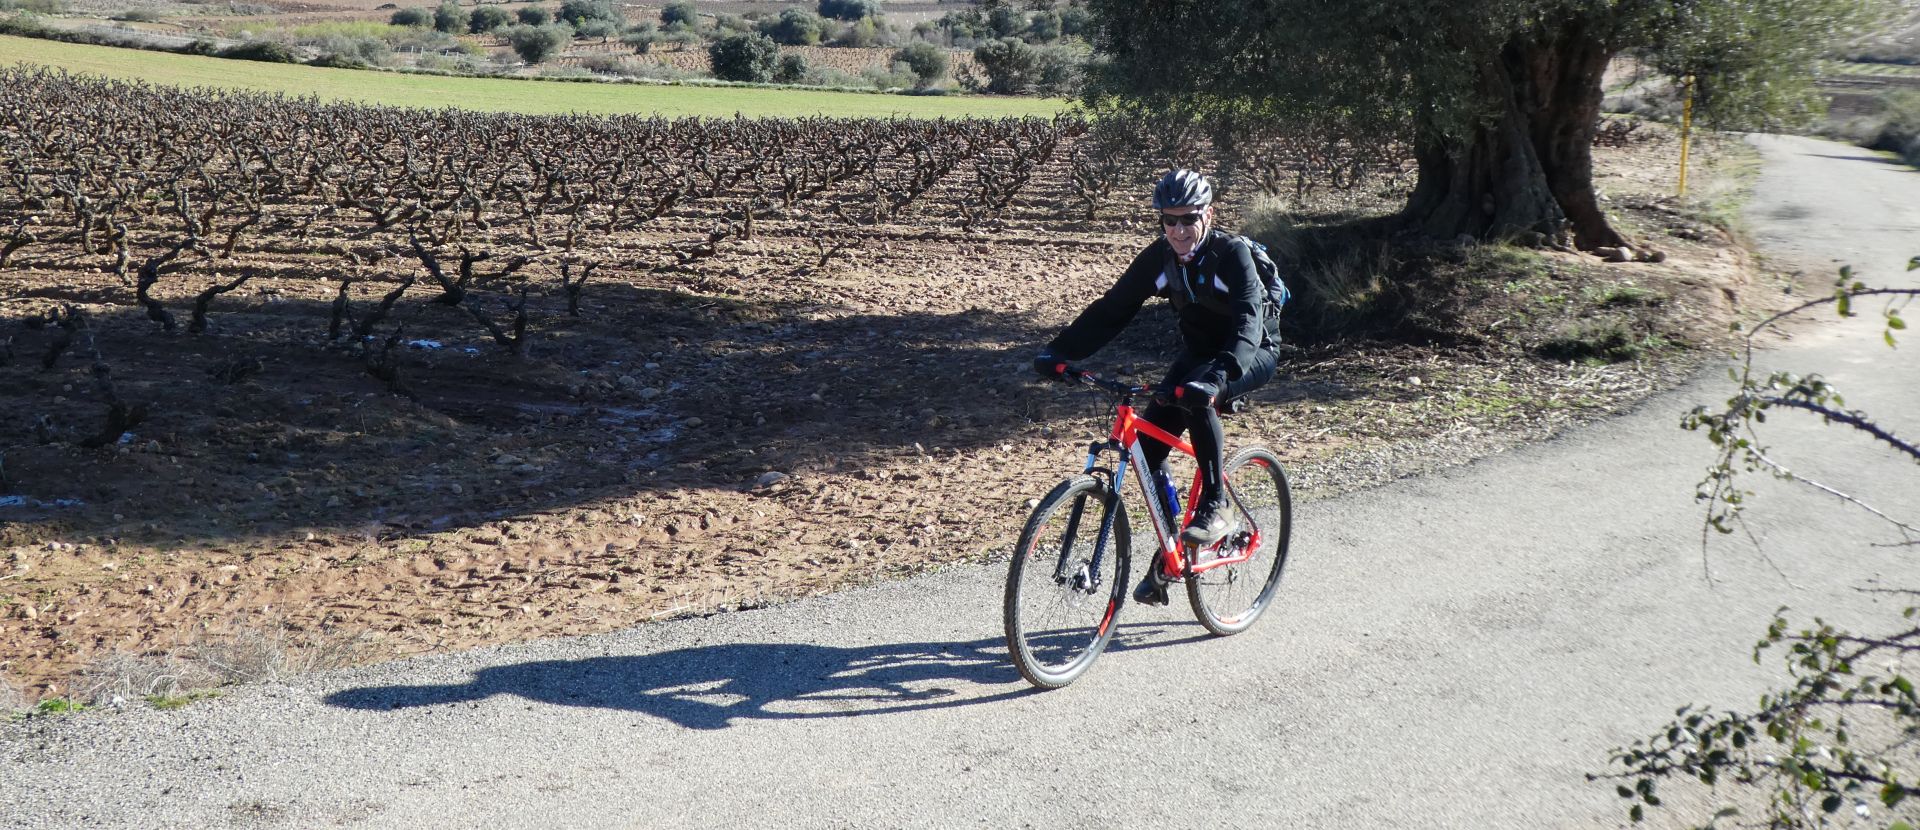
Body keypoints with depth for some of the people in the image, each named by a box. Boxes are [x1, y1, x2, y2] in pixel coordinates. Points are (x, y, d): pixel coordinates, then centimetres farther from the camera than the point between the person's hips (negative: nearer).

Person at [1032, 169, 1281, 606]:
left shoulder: (1232, 253, -27)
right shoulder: (1160, 257, -12)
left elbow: (1248, 320, -40)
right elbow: (1112, 308, -14)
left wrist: (1217, 375, -58)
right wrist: (1059, 351, -28)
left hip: (1252, 352, -5)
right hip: (1200, 350, 6)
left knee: (1197, 396, -37)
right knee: (1149, 442, -11)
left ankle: (1216, 508, -21)